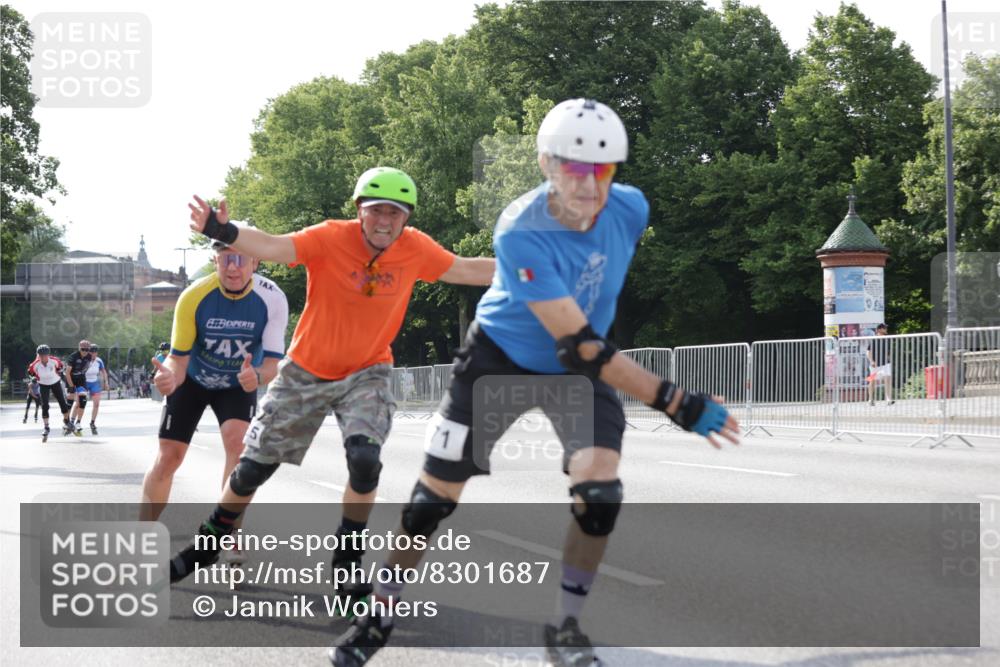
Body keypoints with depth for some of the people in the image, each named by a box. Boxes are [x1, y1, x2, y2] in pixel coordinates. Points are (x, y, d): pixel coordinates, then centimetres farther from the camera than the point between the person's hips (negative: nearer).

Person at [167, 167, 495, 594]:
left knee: (365, 459, -25)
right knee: (254, 466, 9)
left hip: (367, 373, 1)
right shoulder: (330, 238, -22)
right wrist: (222, 233, -55)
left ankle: (347, 562, -3)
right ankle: (209, 543, 36)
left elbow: (465, 271, 5)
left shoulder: (415, 249, -11)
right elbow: (274, 247, -37)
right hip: (307, 371, -1)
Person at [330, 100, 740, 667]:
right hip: (501, 359, -3)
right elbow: (578, 344, -38)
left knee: (599, 492, -18)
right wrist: (674, 402, -42)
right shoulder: (521, 234, -35)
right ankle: (379, 618, 19)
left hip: (581, 368, 3)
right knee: (435, 495, -2)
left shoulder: (630, 208, -20)